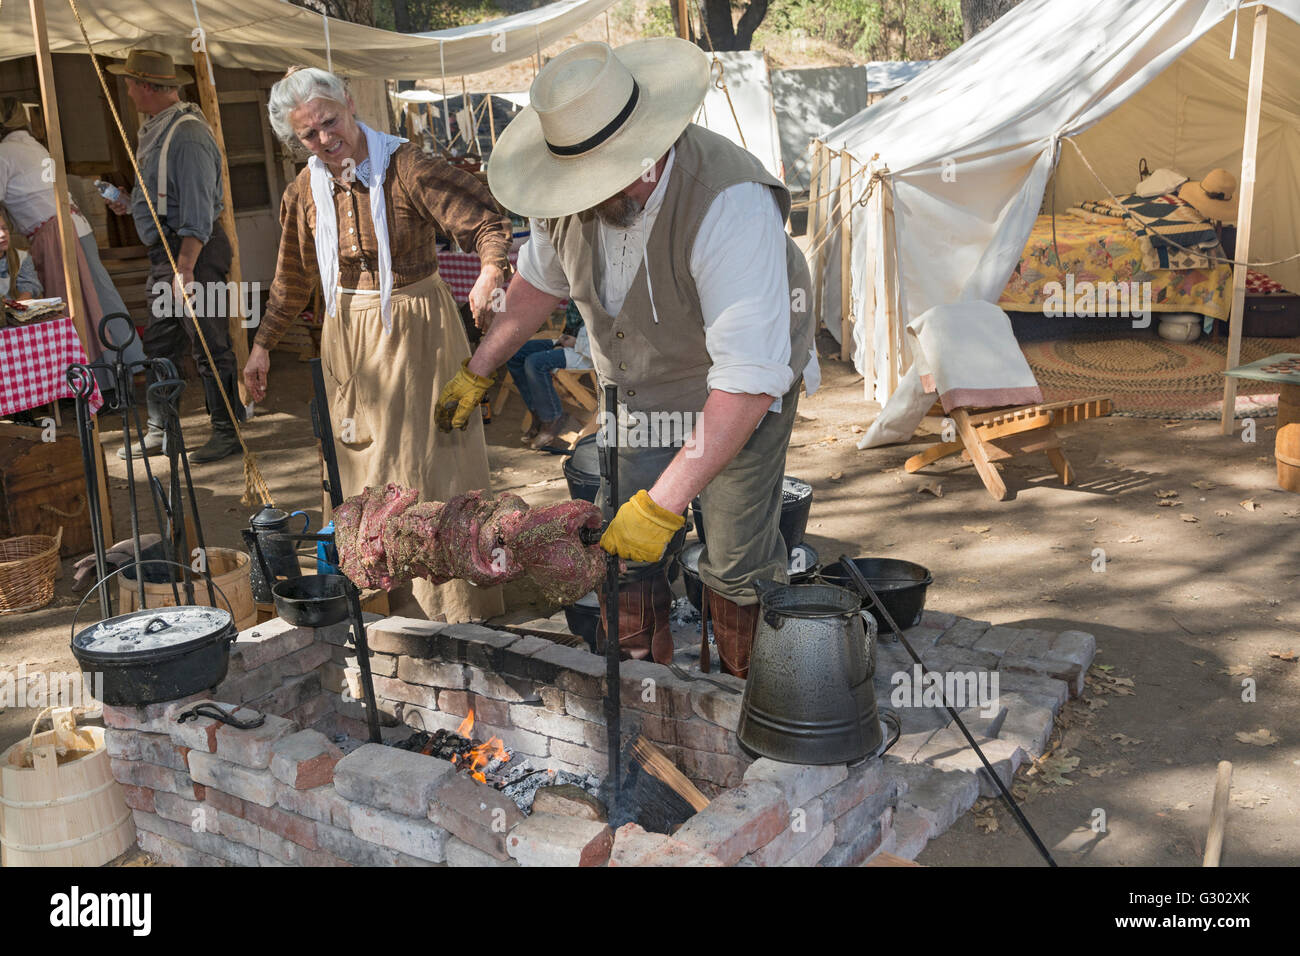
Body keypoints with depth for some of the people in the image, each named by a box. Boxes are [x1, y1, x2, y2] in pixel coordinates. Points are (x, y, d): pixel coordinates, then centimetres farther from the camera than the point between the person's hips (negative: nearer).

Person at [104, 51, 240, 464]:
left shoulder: (187, 133, -17)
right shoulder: (154, 129, 14)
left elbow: (197, 208, -22)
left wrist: (185, 268, -25)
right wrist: (132, 205, 29)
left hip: (195, 249, -10)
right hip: (164, 248, 10)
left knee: (209, 345, -3)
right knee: (158, 345, 13)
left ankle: (227, 432, 6)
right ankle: (158, 431, 21)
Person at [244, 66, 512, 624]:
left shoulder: (405, 168, -12)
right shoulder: (306, 191, 5)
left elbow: (487, 222, -18)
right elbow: (293, 280, 17)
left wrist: (490, 273, -37)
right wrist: (262, 344, 16)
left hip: (413, 328, -5)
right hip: (346, 335, 5)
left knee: (433, 467, -3)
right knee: (370, 475, 8)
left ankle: (461, 613, 8)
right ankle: (405, 613, 20)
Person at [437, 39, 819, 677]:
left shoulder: (730, 203, -38)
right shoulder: (574, 192, -16)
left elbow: (750, 379, -42)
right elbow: (541, 279, 8)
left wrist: (663, 504, -43)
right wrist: (475, 374, 11)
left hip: (740, 392, -5)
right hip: (639, 390, 5)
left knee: (737, 564, 0)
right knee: (632, 556, 6)